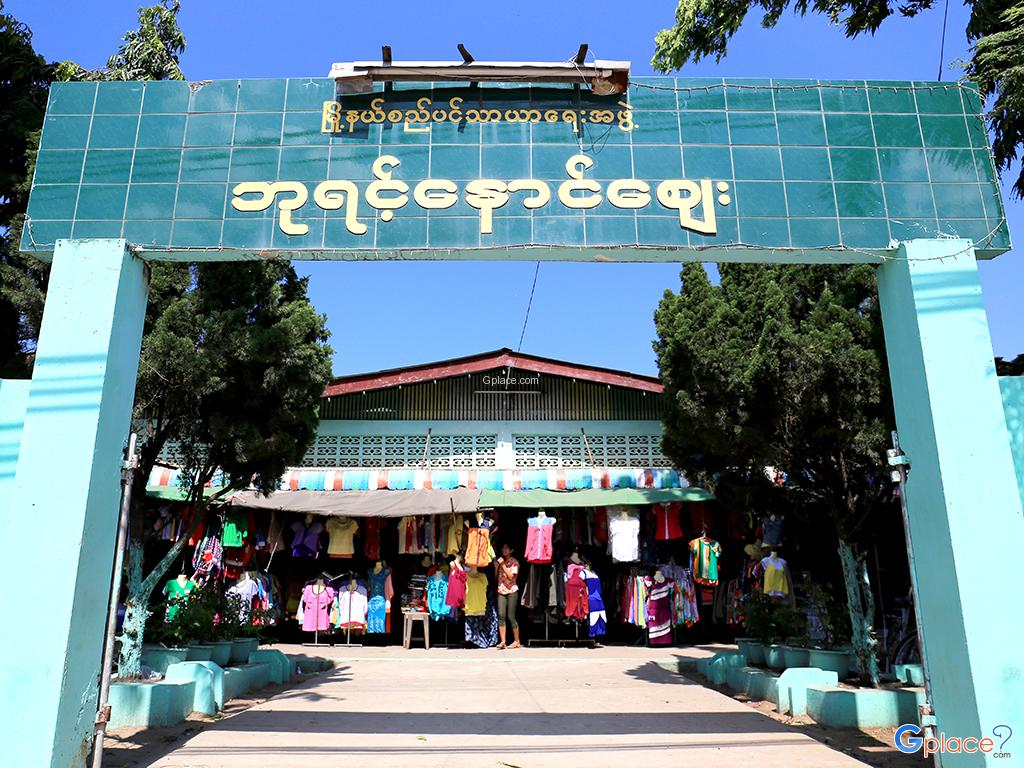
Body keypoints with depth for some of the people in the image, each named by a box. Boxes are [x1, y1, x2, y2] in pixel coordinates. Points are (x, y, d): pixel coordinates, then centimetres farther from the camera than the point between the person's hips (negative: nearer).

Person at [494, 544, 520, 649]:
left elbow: (510, 576, -12)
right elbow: (496, 575, 11)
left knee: (510, 617, -4)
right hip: (501, 591, 4)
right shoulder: (499, 561, 13)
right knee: (501, 616, -7)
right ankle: (502, 641, -9)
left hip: (511, 591, -4)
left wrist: (503, 565, -12)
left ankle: (517, 641, 6)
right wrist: (497, 565, -1)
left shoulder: (514, 562, -2)